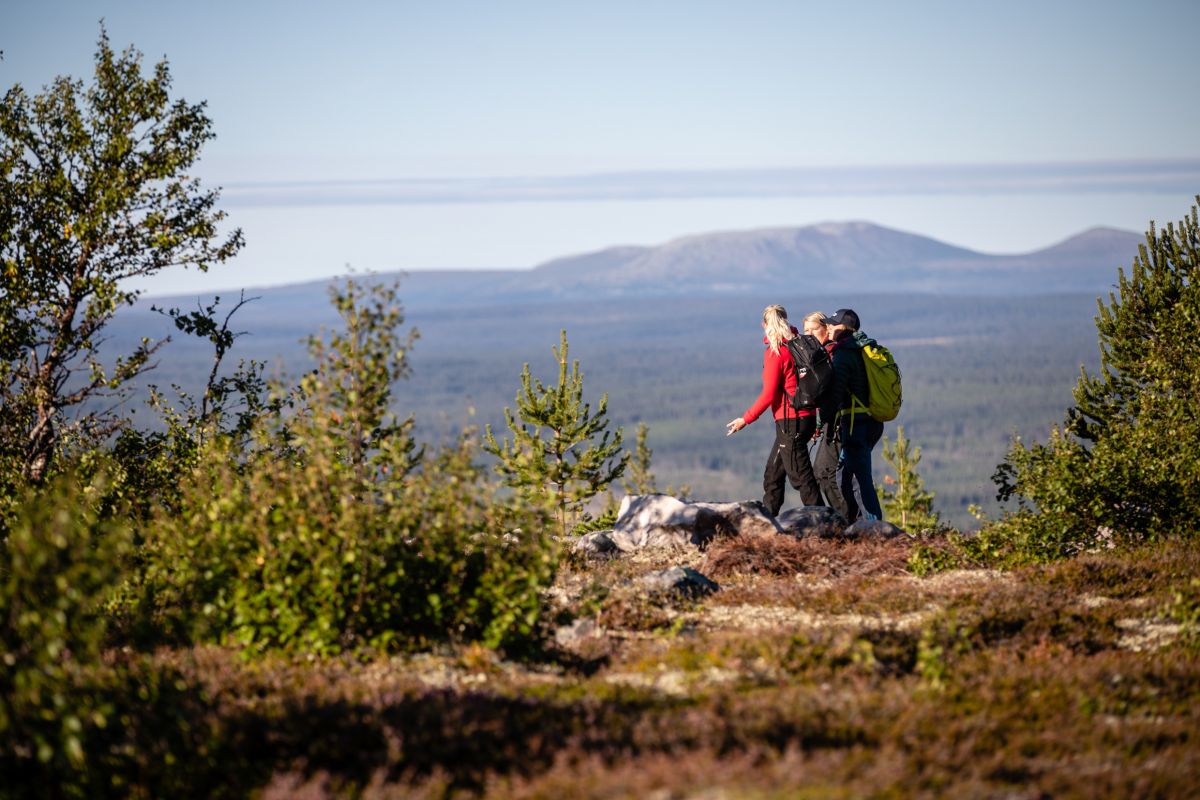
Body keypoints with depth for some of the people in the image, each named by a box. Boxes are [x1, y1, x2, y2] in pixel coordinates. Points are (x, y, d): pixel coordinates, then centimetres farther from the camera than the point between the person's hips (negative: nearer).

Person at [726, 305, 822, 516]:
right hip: (806, 417, 9)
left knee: (801, 477, -6)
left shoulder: (775, 352, -13)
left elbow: (769, 394, -15)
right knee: (772, 475, 16)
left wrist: (745, 419, -7)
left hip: (789, 421, -9)